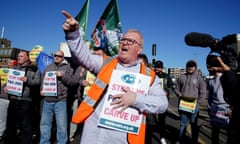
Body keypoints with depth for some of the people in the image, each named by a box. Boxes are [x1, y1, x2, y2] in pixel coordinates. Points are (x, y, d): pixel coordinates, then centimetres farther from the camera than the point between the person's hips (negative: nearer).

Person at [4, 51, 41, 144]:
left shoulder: (34, 69, 3)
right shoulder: (14, 68, 20)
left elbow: (38, 81, -7)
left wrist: (27, 80, -23)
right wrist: (5, 86, 0)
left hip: (26, 101, -5)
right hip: (13, 99, 6)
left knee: (25, 125, -2)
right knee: (10, 123, 15)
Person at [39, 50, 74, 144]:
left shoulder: (67, 67, 5)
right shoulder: (48, 67, 16)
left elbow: (71, 82, -1)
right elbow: (42, 80, 19)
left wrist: (62, 76, -15)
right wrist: (41, 90, 3)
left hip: (60, 101, -4)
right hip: (47, 100, 4)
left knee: (61, 125, 1)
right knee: (44, 123, 13)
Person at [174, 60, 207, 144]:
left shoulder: (199, 78, 1)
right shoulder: (182, 77, 8)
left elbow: (203, 93, -1)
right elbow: (176, 89, 14)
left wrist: (197, 102, -8)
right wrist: (180, 95, -4)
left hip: (194, 105, -2)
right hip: (183, 104, 2)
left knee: (194, 124, 7)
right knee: (182, 123, 10)